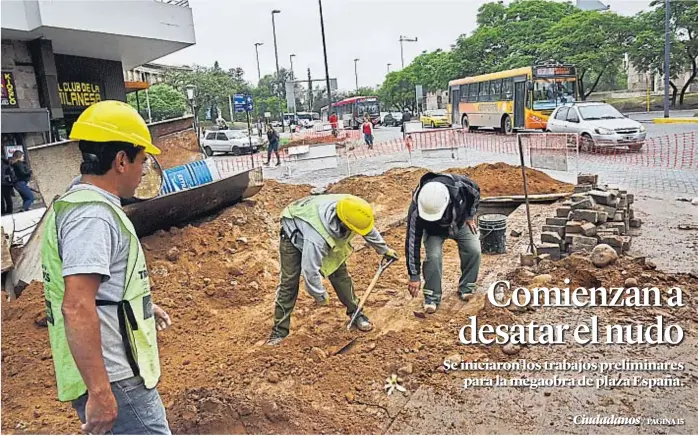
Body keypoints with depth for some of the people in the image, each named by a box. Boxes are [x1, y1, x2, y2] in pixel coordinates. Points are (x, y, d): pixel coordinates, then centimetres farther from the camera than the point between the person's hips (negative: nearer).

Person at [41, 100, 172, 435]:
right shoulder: (93, 215, -21)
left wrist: (142, 306, 33)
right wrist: (100, 393, -27)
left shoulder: (79, 203, 12)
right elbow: (77, 308, -29)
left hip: (114, 370, 10)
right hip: (114, 381, -10)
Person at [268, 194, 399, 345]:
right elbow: (310, 270, -34)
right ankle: (280, 330, 4)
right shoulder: (317, 237, -47)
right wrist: (320, 295, -17)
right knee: (289, 282, -8)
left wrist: (384, 249, 11)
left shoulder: (350, 208, -29)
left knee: (339, 272, 1)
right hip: (295, 235, -5)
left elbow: (369, 230, -5)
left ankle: (355, 313, 19)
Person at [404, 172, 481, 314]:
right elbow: (412, 242, -31)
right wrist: (414, 276, -28)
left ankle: (465, 289, 7)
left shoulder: (459, 185, -38)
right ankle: (432, 297, -6)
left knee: (474, 251, -14)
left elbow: (476, 192, -11)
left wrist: (470, 217, -9)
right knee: (433, 256, -24)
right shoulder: (417, 210, -39)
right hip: (434, 229, -2)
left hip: (460, 223, 2)